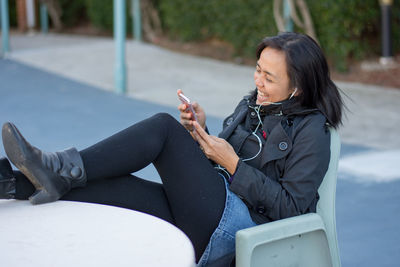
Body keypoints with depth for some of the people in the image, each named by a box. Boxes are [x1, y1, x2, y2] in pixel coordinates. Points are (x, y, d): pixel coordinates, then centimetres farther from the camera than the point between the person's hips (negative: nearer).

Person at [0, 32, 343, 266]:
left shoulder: (312, 130, -4)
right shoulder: (252, 105, 18)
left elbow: (291, 207, -12)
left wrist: (233, 164, -13)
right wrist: (199, 134, 1)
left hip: (241, 222, -7)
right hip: (206, 223, 7)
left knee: (163, 127, -20)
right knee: (108, 182, -16)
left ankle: (63, 170, -21)